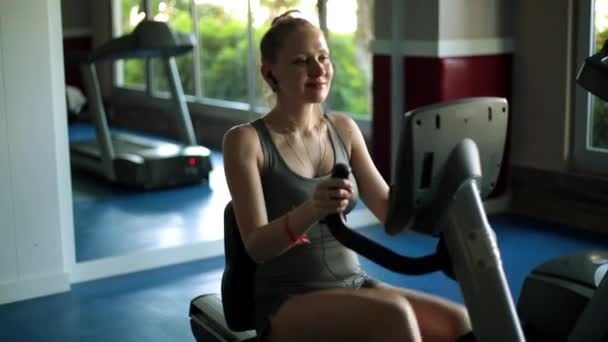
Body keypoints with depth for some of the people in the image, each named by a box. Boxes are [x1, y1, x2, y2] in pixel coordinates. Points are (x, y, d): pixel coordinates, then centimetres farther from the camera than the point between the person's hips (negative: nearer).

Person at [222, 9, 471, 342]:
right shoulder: (245, 140, -7)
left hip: (354, 286, 5)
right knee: (392, 314, -33)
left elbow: (391, 212, 6)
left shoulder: (343, 128, 9)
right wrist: (311, 210, -35)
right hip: (287, 305, -5)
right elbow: (256, 245, -16)